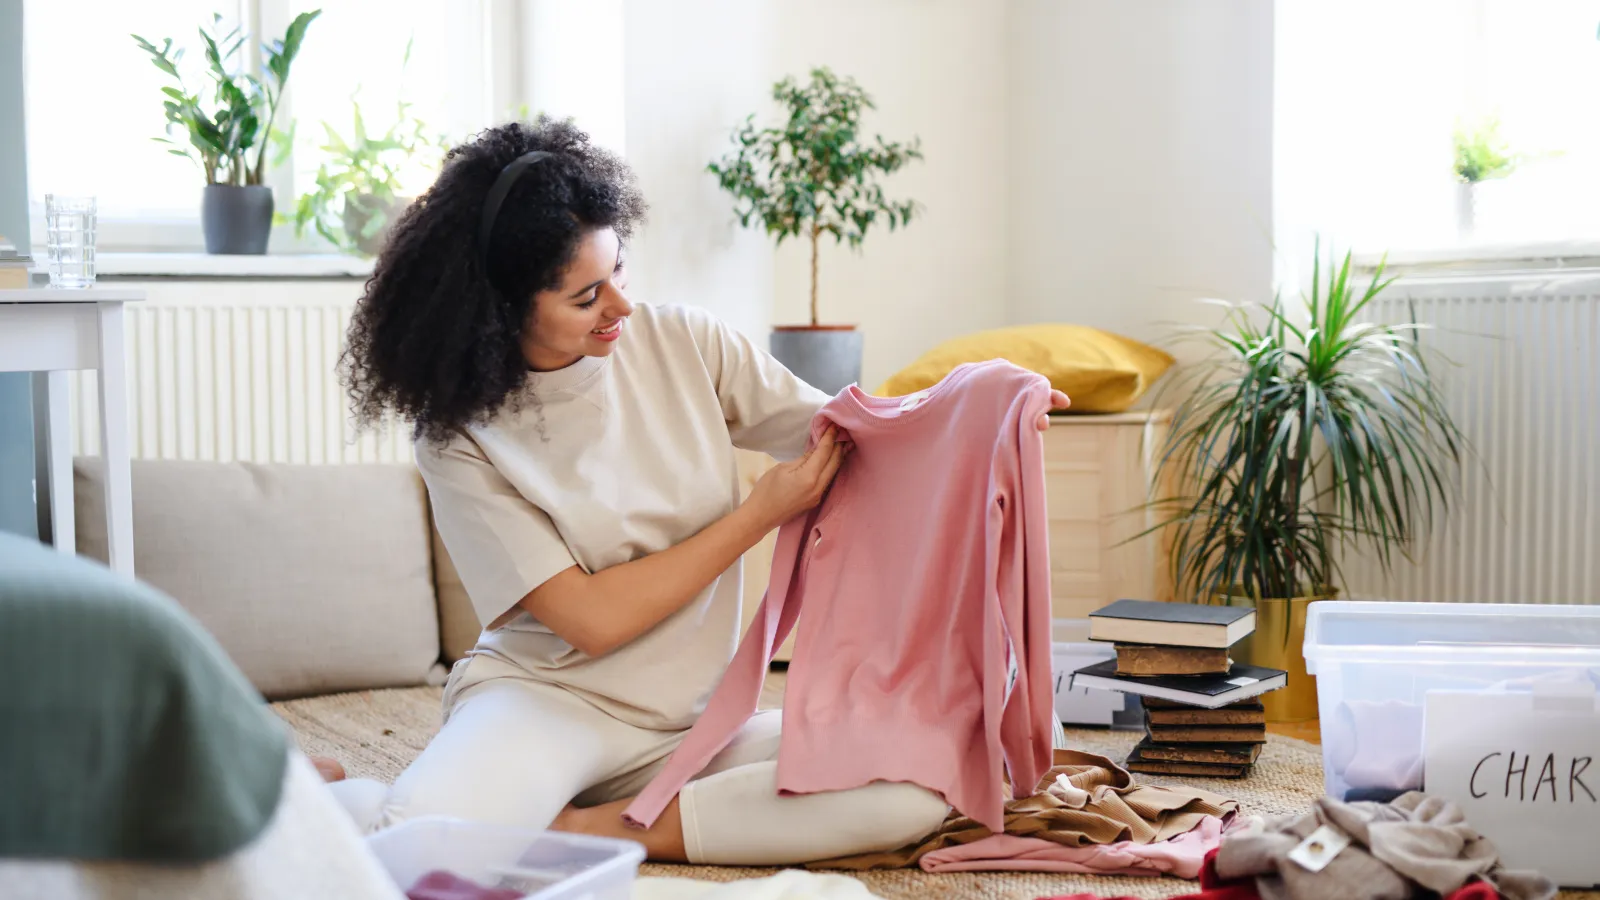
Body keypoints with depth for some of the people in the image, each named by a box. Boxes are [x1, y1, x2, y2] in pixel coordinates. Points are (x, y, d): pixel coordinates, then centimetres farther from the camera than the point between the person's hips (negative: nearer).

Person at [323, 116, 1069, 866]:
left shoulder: (684, 344, 0)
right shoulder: (461, 438, -9)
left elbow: (842, 428, 10)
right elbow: (590, 621, -13)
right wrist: (763, 513, -11)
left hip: (696, 719, 5)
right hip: (547, 701, -5)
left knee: (918, 788, -23)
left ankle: (594, 829, -16)